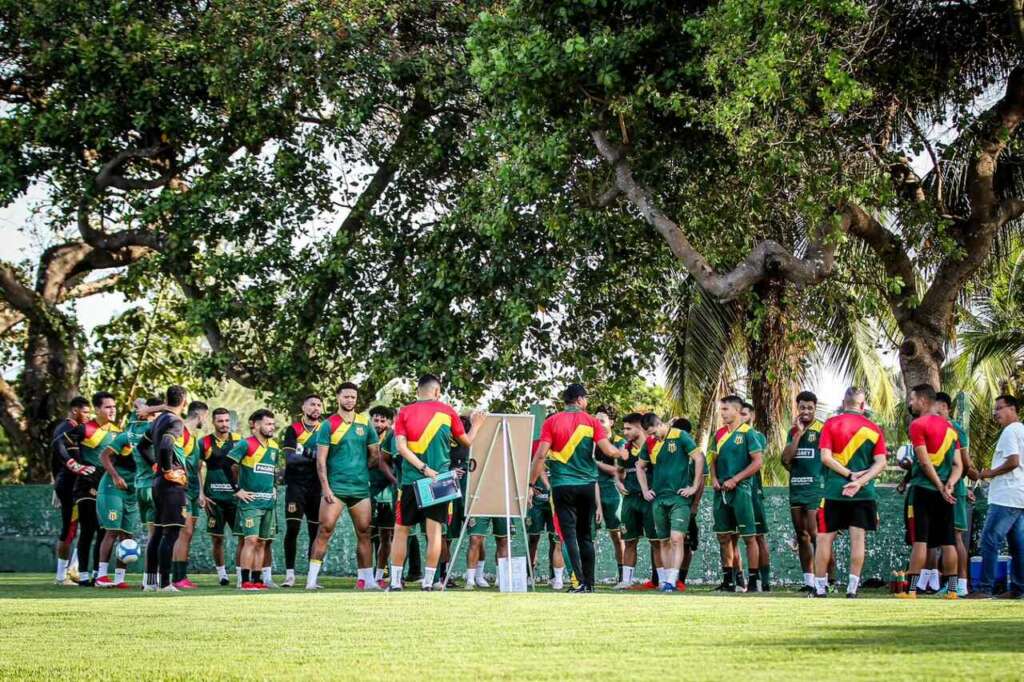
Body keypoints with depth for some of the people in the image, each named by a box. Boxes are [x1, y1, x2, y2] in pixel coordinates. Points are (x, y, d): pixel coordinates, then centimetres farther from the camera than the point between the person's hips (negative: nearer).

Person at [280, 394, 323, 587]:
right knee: (292, 528, -8)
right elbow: (290, 458, -10)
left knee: (316, 532, 3)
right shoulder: (293, 430, 2)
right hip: (296, 486, -3)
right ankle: (289, 573, -2)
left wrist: (305, 453, -13)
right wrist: (313, 456, -18)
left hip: (317, 487, 3)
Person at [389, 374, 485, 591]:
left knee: (401, 530, 8)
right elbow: (467, 441, 13)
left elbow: (401, 446, -8)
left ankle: (395, 581, 6)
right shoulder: (447, 411, 3)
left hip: (411, 480, 1)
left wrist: (423, 468, -10)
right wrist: (475, 425, 32)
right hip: (440, 479, 0)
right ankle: (428, 581, -2)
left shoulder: (404, 412, 4)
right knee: (434, 530, 2)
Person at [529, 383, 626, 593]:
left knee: (570, 534, -3)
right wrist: (621, 453, 15)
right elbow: (607, 449, -8)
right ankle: (589, 583, 13)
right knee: (586, 535, 12)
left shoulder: (551, 422, -1)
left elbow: (541, 455, -8)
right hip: (588, 485, 2)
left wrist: (531, 484, -3)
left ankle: (581, 582, -14)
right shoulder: (591, 422, 2)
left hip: (562, 486, -2)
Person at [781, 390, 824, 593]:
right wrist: (798, 434, -5)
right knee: (801, 537, 9)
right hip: (796, 489, 7)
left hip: (815, 489, -7)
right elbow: (786, 459, 2)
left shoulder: (822, 430, -4)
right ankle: (808, 581, 14)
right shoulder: (793, 430, 14)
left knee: (815, 535, -13)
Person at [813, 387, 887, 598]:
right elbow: (881, 463, -4)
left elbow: (825, 457, -9)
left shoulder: (831, 424, 0)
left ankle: (820, 588, 10)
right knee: (858, 538, 3)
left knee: (824, 538, 6)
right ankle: (852, 588, 1)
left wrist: (850, 475, -8)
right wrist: (860, 481, -10)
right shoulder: (874, 428, 5)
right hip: (864, 493, 1)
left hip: (834, 491, -1)